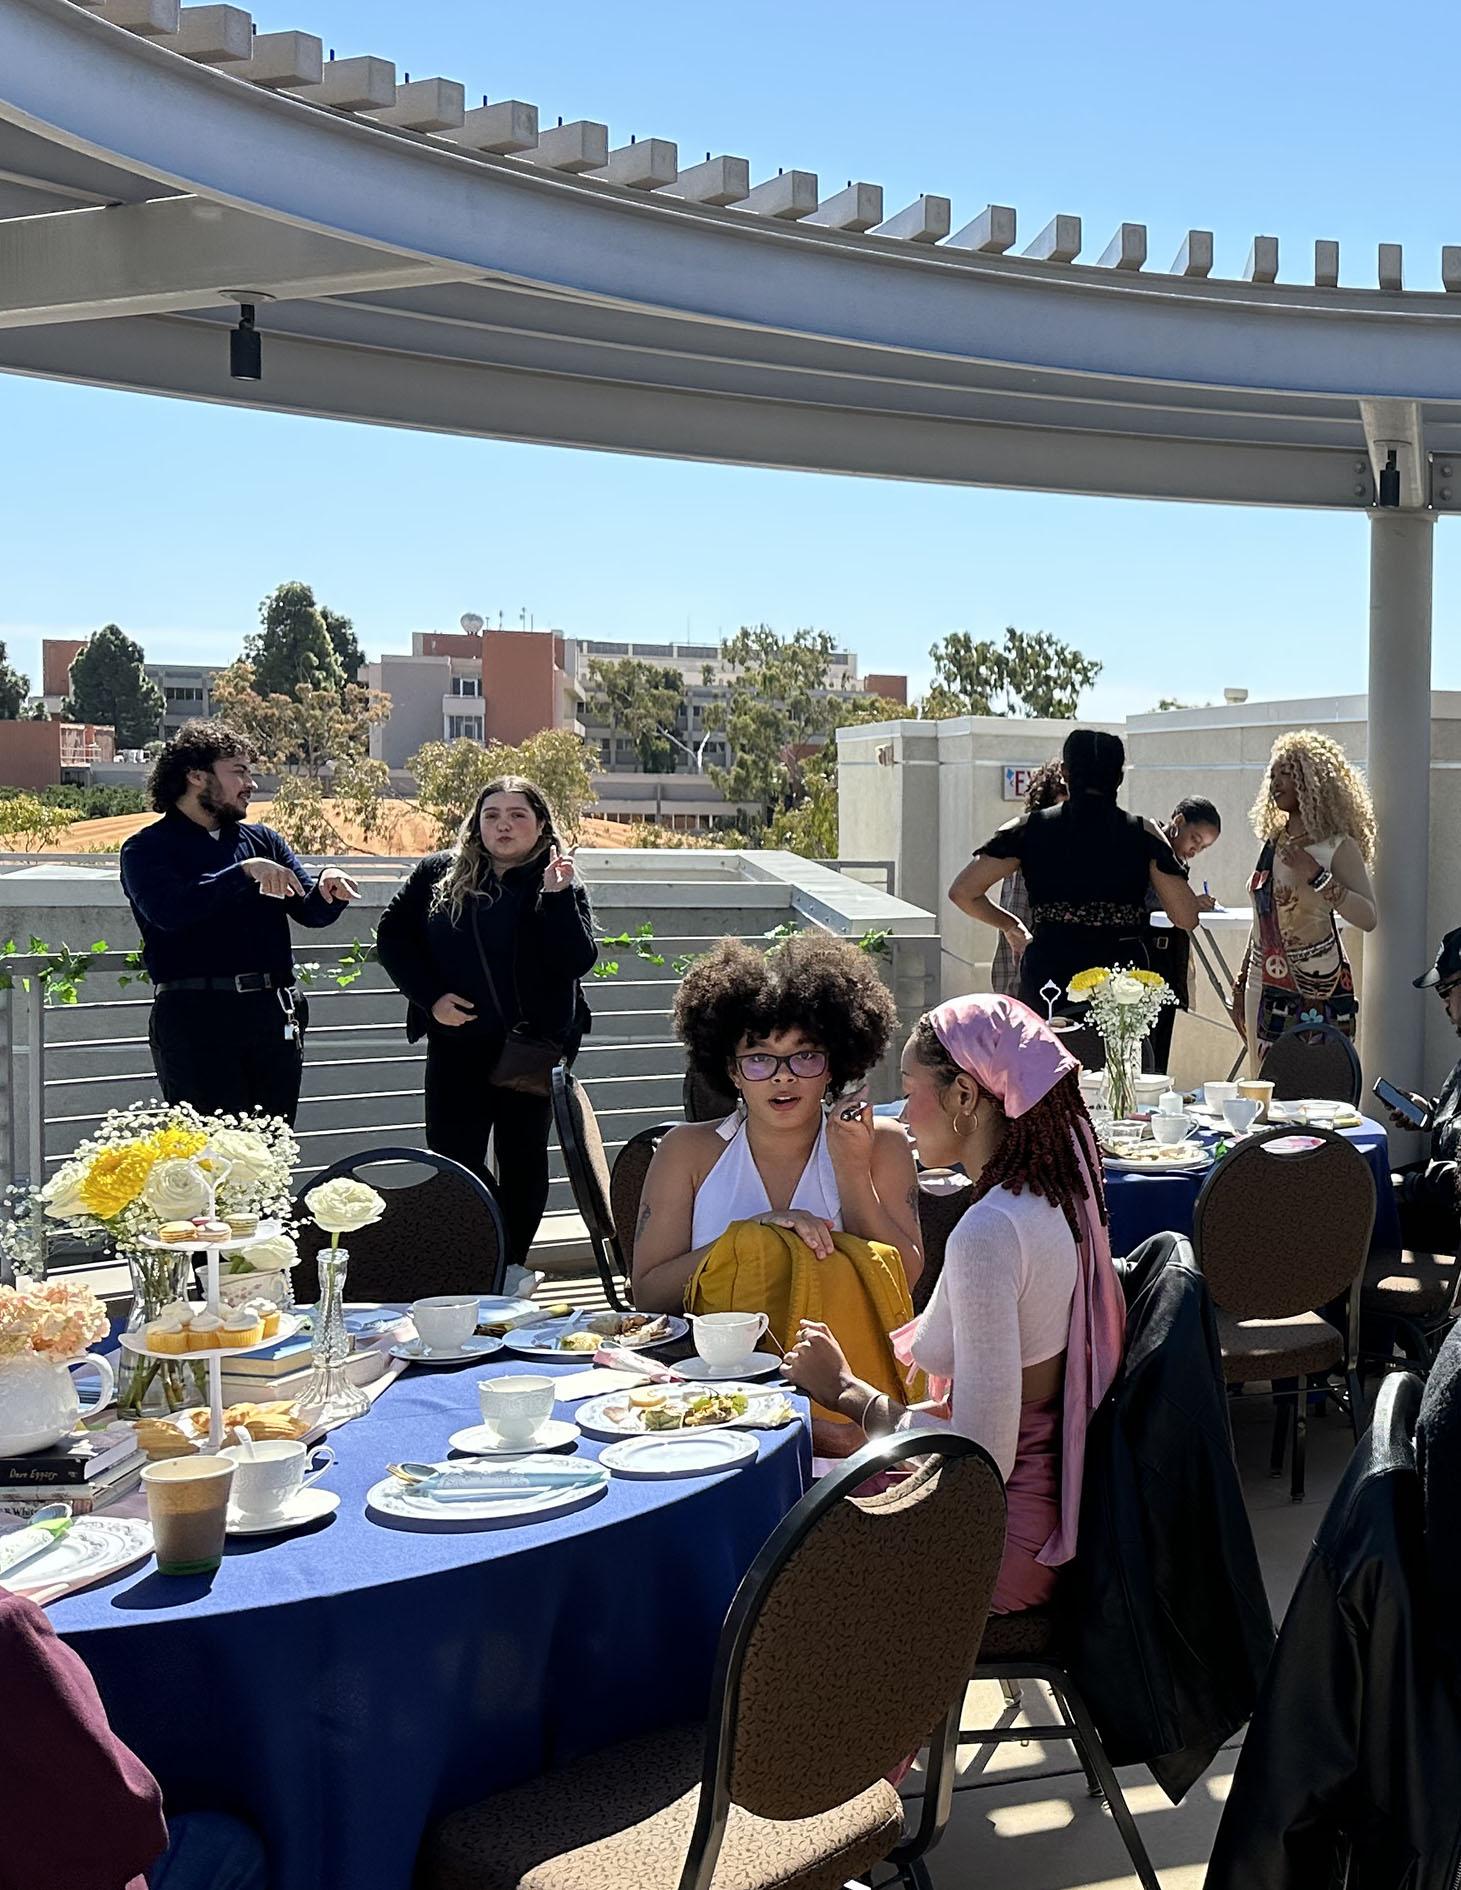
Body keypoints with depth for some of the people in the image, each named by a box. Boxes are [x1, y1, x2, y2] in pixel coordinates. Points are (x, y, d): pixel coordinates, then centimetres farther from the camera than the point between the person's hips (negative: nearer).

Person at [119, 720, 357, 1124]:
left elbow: (309, 910, 11)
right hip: (196, 1018, -5)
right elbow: (167, 909, -17)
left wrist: (326, 890, -12)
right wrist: (244, 872, -19)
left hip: (275, 1013, 5)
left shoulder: (263, 840, 18)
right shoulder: (146, 849, 2)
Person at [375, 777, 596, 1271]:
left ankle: (511, 1267, 20)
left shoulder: (561, 888, -2)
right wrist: (429, 996, -5)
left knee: (522, 1158, 8)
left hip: (534, 1044, -1)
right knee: (451, 1157, -2)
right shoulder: (439, 873, 3)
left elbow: (577, 961, -13)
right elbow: (392, 934, 6)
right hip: (457, 1047, 1)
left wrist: (558, 896, -23)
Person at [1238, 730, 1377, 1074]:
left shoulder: (1338, 846, -6)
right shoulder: (1274, 843, 13)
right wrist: (1242, 985, 21)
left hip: (1317, 986, -7)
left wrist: (1316, 877, -24)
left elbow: (1369, 918, -17)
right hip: (1265, 983, 7)